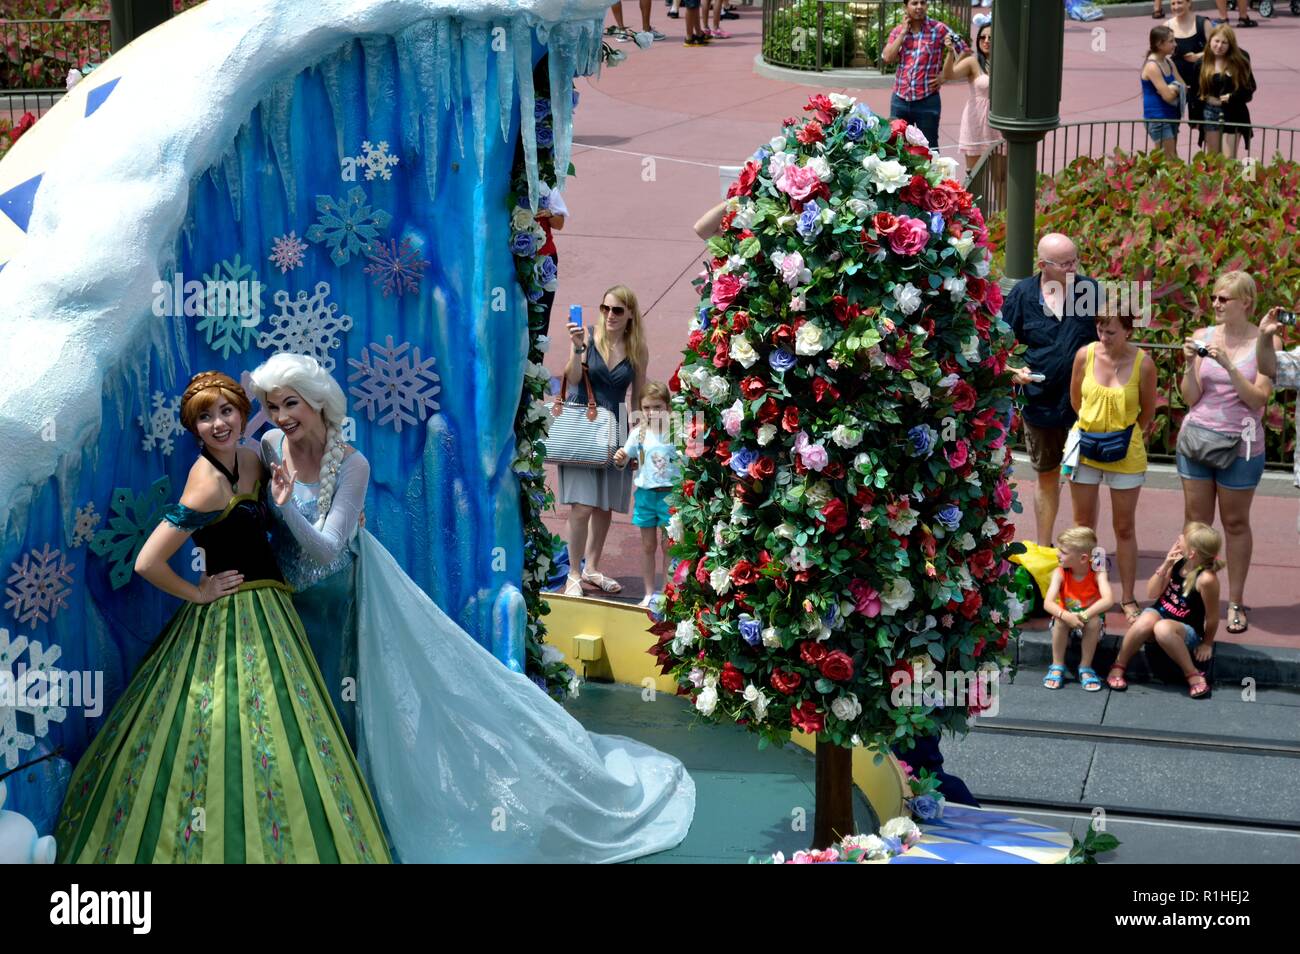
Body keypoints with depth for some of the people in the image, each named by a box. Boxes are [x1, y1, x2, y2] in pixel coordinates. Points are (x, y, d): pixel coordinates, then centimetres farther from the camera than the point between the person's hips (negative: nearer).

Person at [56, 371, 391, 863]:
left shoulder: (249, 460, 5)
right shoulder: (208, 484, -19)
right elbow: (147, 563, -23)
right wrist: (198, 594, -10)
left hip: (264, 613, 8)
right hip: (232, 616, -8)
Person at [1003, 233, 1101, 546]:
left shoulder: (1090, 290, -7)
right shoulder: (1023, 294, -6)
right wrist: (1013, 371, -14)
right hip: (1041, 402, 1)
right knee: (1047, 478, 17)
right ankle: (1044, 550, 31)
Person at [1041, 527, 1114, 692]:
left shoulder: (1097, 572, -21)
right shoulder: (1060, 573, -16)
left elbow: (1108, 600, -37)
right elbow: (1048, 603, -27)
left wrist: (1084, 615, -45)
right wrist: (1065, 615, -46)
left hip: (1089, 624, -1)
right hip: (1067, 622, 1)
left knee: (1095, 620, -32)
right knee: (1060, 619, -31)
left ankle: (1085, 667, -16)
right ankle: (1057, 667, -15)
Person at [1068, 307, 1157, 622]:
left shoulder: (1143, 364, -15)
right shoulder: (1085, 355, -10)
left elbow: (1148, 411, 0)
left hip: (1125, 454, -2)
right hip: (1085, 448, 2)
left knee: (1125, 528, 8)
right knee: (1082, 525, 10)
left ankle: (1128, 598, 18)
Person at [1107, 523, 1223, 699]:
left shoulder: (1206, 579, -25)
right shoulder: (1178, 562, -5)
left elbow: (1212, 617, -14)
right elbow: (1152, 594, 0)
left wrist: (1207, 643, -1)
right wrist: (1165, 566, -12)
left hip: (1187, 630, -5)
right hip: (1159, 613, 5)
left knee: (1163, 628, -39)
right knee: (1145, 622, -31)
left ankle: (1193, 674, -19)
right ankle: (1119, 666, -12)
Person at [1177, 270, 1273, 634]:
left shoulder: (1263, 343, -7)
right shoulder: (1203, 337, 0)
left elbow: (1258, 399, -13)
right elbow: (1190, 398, 1)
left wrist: (1229, 365, -23)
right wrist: (1190, 364, -15)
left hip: (1240, 445, -3)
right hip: (1196, 438, 3)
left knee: (1236, 523, 8)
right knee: (1196, 522, 9)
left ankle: (1235, 603, 16)